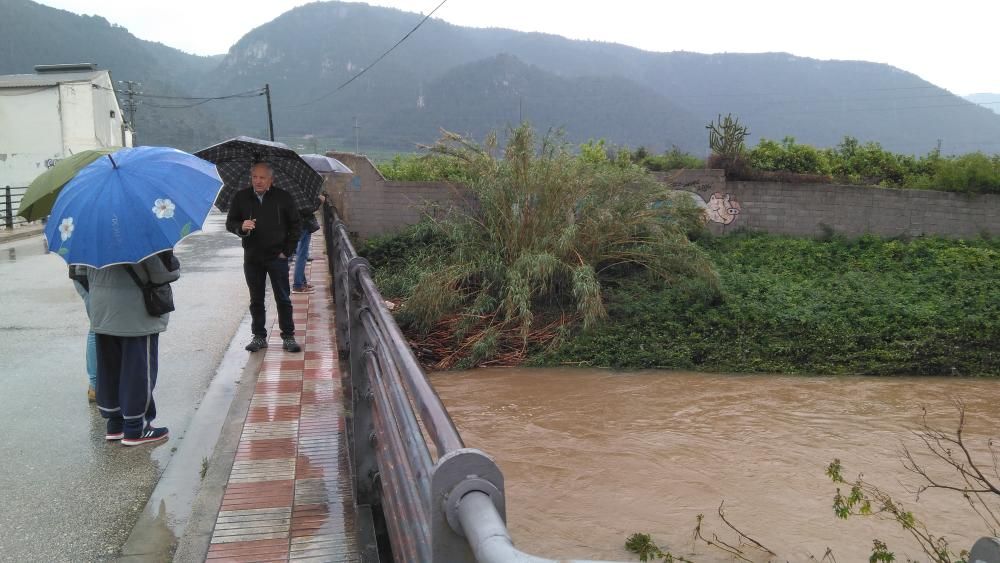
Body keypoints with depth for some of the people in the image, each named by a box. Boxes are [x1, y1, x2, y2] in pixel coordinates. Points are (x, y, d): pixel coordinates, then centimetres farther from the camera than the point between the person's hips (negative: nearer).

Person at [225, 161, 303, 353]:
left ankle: (288, 337, 8)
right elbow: (230, 223, 9)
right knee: (256, 299, 8)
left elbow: (296, 225, 5)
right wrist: (241, 227, -15)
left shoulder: (283, 197, 0)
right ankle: (259, 336, 17)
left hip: (277, 256, -2)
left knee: (283, 298, 0)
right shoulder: (241, 197, 4)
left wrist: (287, 250, -2)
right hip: (252, 257, 2)